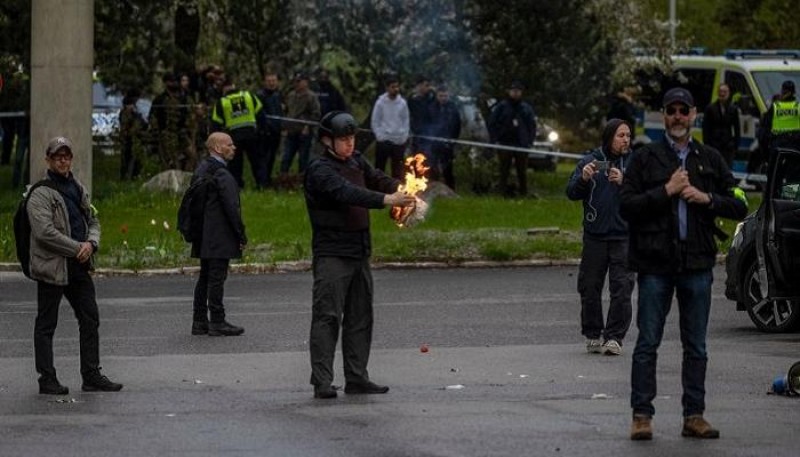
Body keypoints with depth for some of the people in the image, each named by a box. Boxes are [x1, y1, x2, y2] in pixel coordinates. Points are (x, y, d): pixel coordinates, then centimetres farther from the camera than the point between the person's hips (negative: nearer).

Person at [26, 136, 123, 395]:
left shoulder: (78, 190, 14)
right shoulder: (40, 193, -11)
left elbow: (93, 221, 19)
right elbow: (45, 231, -20)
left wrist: (91, 243, -3)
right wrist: (77, 248, -17)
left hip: (79, 267, 8)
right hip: (51, 267, -8)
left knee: (90, 320, 9)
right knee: (46, 325, 1)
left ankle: (91, 375, 15)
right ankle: (47, 380, 4)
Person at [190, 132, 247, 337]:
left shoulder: (201, 170, 13)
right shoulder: (221, 174, -16)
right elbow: (231, 207, -19)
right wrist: (241, 235, -13)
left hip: (204, 236, 9)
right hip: (219, 237, -9)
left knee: (205, 277, 13)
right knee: (217, 277, -6)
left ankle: (200, 322, 17)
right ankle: (217, 322, -5)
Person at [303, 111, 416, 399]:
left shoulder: (356, 162, 13)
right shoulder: (320, 171, -12)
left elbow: (378, 180, 6)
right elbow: (347, 192, -27)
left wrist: (403, 189, -17)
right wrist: (387, 200, -37)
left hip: (359, 253, 8)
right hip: (331, 254, -8)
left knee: (360, 318, 10)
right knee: (327, 317, -9)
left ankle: (357, 378, 17)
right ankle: (322, 382, -10)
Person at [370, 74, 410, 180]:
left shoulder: (402, 103, 2)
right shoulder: (380, 102, -5)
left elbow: (406, 121, 9)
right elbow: (374, 122, -2)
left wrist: (405, 135, 0)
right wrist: (380, 136, -9)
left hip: (399, 142, 2)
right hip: (383, 141, -2)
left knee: (397, 171, 8)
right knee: (380, 168, 3)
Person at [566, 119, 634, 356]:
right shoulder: (590, 161, 6)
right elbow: (572, 193, 1)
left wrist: (624, 183, -22)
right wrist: (583, 179, -18)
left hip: (624, 236, -1)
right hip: (595, 236, 1)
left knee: (621, 288, -6)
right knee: (590, 287, 6)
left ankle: (614, 337, -2)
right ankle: (593, 336, 18)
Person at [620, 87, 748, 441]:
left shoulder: (710, 159, 11)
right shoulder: (645, 158, 3)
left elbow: (739, 206, 9)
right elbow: (626, 206, -6)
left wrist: (707, 198, -7)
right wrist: (666, 191, -14)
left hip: (697, 265, 3)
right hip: (655, 265, -3)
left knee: (696, 346, 6)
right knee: (647, 344, -1)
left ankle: (694, 416, 11)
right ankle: (642, 415, 2)